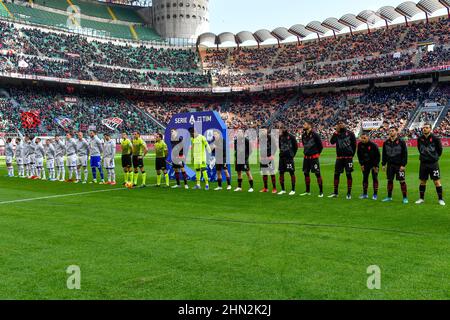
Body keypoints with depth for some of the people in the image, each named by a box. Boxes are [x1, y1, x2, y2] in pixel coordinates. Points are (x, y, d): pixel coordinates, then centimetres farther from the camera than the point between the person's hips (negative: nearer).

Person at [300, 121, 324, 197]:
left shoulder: (314, 135, -12)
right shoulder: (303, 135, 7)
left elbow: (320, 145, -5)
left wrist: (317, 153, 4)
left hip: (314, 157, -7)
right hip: (306, 157, 7)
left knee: (317, 174, -5)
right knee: (306, 173, 11)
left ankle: (321, 192, 0)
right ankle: (308, 191, 22)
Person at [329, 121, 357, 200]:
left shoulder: (350, 133, -1)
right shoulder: (337, 133, 7)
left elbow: (354, 144, 2)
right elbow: (332, 141, -8)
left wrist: (352, 154, -1)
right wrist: (336, 132, -10)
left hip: (348, 157, -3)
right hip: (339, 157, 3)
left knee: (348, 175, 0)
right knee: (336, 174, 5)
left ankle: (349, 193, 8)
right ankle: (335, 192, 16)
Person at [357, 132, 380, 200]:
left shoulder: (373, 145, -21)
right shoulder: (360, 144, -10)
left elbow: (378, 156, -13)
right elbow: (359, 155, 3)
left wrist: (376, 166, -14)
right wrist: (361, 164, -2)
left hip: (374, 164, -4)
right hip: (365, 164, 4)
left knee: (375, 178, -4)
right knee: (365, 178, 5)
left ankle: (375, 195, 2)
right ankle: (365, 194, 13)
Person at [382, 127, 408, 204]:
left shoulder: (401, 142, -5)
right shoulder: (386, 143, 7)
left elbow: (405, 154, -6)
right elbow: (384, 154, 13)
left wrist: (403, 165, -12)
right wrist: (383, 164, 7)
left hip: (399, 165, -4)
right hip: (390, 165, 4)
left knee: (402, 181, -3)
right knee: (389, 180, 9)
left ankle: (405, 198, 5)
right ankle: (389, 197, 20)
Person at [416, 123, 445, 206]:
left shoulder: (435, 138, -9)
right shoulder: (420, 139, 2)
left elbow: (440, 149, 2)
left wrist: (436, 156, 7)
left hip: (433, 163, -4)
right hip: (423, 163, 4)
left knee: (437, 181, -3)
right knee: (422, 181, 10)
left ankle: (440, 199, 7)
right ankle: (421, 198, 20)